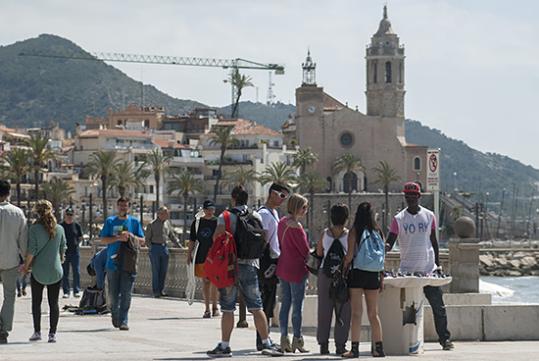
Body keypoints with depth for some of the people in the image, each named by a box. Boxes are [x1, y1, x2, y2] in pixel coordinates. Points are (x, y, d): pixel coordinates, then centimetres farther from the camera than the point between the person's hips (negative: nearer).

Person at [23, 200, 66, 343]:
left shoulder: (34, 228, -9)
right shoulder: (60, 229, 1)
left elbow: (32, 250, -11)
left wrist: (26, 265, 2)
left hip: (38, 271, -2)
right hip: (55, 271, 2)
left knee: (36, 302, 11)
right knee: (53, 303, 5)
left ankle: (37, 332, 11)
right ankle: (52, 333, 2)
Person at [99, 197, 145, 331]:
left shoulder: (134, 222, 9)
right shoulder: (110, 221, 7)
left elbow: (142, 241, 9)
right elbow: (103, 240, 2)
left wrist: (131, 236, -9)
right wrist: (118, 238, -12)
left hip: (129, 263, 0)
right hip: (113, 263, 0)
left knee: (126, 294, -6)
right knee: (113, 293, 3)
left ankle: (123, 321, -3)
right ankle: (115, 314, 27)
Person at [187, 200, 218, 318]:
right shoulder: (197, 223, 8)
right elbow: (192, 241, 12)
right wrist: (189, 255, 7)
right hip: (201, 256, 2)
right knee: (205, 282, 4)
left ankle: (214, 306, 11)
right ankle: (207, 309, 9)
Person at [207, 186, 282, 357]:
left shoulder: (225, 216, -4)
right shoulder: (256, 216, 6)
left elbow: (217, 237, -14)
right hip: (251, 265, 3)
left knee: (227, 309, 2)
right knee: (256, 306, 7)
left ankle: (224, 346, 4)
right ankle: (267, 343, 6)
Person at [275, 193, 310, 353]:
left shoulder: (282, 222, 9)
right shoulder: (295, 226, -17)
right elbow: (305, 250, -13)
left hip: (283, 268, 8)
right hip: (297, 269, -8)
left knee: (285, 304, 10)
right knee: (297, 306, -2)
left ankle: (284, 339, 10)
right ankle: (297, 340, 1)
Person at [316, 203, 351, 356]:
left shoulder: (325, 233, 1)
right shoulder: (348, 234, -7)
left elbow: (319, 253, 12)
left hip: (325, 273, 3)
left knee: (324, 310, 7)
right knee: (343, 311, 3)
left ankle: (323, 344, 7)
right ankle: (340, 344, 1)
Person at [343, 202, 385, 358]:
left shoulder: (355, 231, -5)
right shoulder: (377, 231, 6)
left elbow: (349, 256, -10)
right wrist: (382, 278, 13)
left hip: (357, 273, -4)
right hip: (373, 274, 4)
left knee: (356, 313, -3)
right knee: (373, 313, 11)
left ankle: (355, 349, -7)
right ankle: (379, 348, 10)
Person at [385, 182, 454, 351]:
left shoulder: (429, 216, 6)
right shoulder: (399, 219, 0)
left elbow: (433, 241, 12)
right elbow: (390, 242, -3)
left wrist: (438, 264, 9)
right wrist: (386, 246, -27)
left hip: (429, 269, 1)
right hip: (407, 271, -1)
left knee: (438, 306, 2)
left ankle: (445, 338, 11)